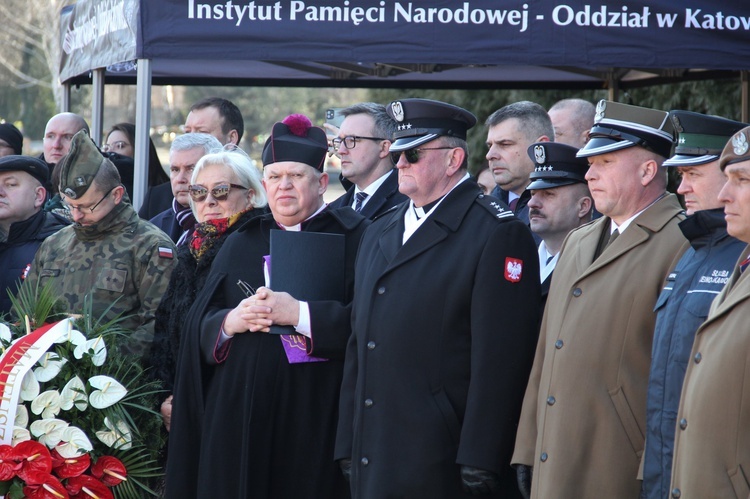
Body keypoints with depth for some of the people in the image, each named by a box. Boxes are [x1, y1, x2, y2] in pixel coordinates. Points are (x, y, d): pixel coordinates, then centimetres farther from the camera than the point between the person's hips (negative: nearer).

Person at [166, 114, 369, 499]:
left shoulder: (354, 237, 1)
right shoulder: (242, 243, 16)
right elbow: (199, 326, 11)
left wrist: (299, 314, -20)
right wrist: (229, 322, -9)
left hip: (315, 420, -4)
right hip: (238, 417, 4)